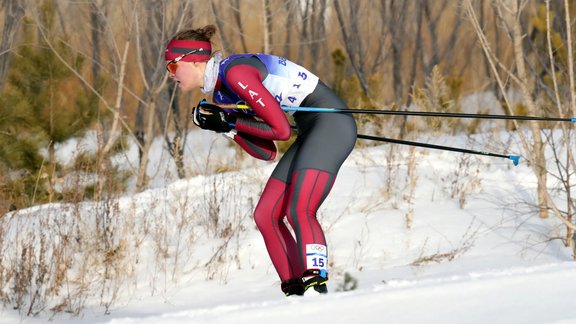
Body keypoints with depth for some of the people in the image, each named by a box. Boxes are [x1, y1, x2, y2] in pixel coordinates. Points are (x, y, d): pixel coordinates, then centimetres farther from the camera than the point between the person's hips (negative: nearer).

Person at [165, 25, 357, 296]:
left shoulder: (235, 72, -18)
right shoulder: (220, 97, 10)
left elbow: (282, 130, -20)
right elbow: (267, 152, 9)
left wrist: (229, 122, -11)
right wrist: (224, 126, -2)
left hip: (331, 122, -10)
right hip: (312, 132, 10)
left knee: (298, 211, -23)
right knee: (265, 215, 4)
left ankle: (318, 289, -31)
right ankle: (295, 292, 2)